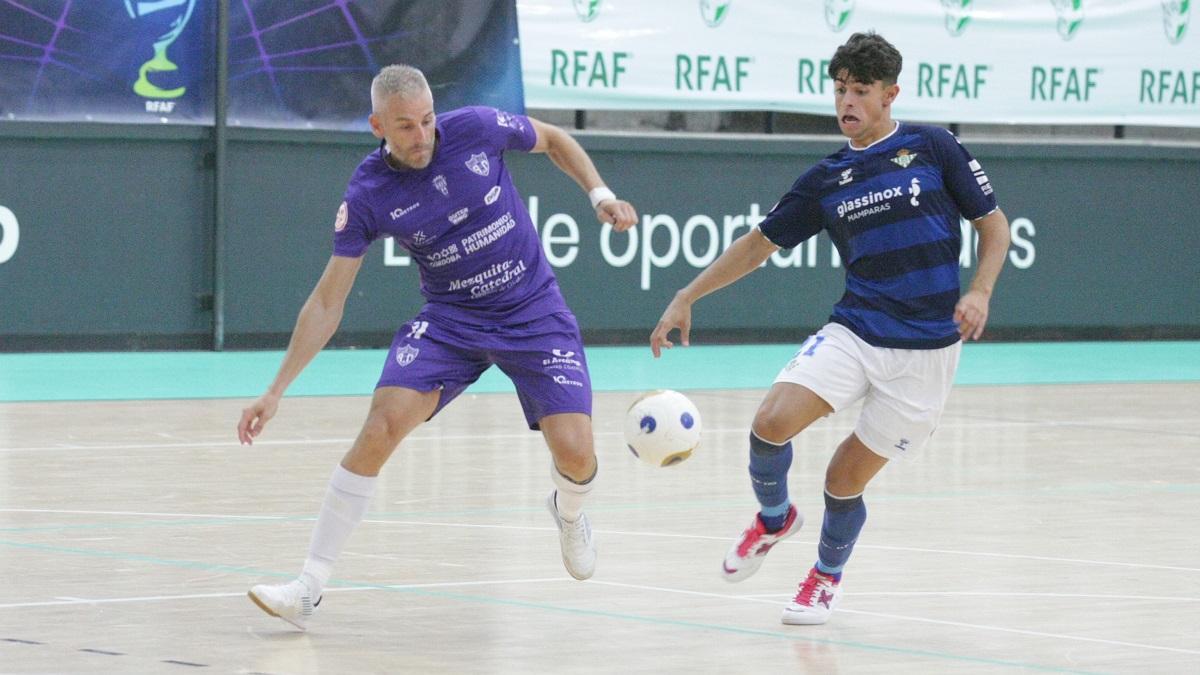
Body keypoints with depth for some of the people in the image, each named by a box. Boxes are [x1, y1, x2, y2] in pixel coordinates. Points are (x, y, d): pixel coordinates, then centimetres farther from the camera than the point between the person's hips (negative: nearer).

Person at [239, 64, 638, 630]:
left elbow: (553, 139, 10)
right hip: (449, 319, 0)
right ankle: (308, 588, -16)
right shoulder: (367, 196, -13)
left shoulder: (477, 129, -13)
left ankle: (568, 511, 26)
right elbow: (327, 302, -8)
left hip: (536, 313, 0)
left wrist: (600, 193, -4)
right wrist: (275, 392, -12)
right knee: (381, 426, -23)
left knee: (574, 452, -16)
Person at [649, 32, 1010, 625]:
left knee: (846, 478, -2)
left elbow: (994, 224, 4)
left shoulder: (932, 148, 0)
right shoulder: (826, 180, 9)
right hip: (854, 329, 3)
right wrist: (686, 298, 11)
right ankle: (773, 519, 13)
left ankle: (827, 575, 29)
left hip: (926, 347, -3)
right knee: (772, 421, -20)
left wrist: (979, 292, -12)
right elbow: (759, 243, 15)